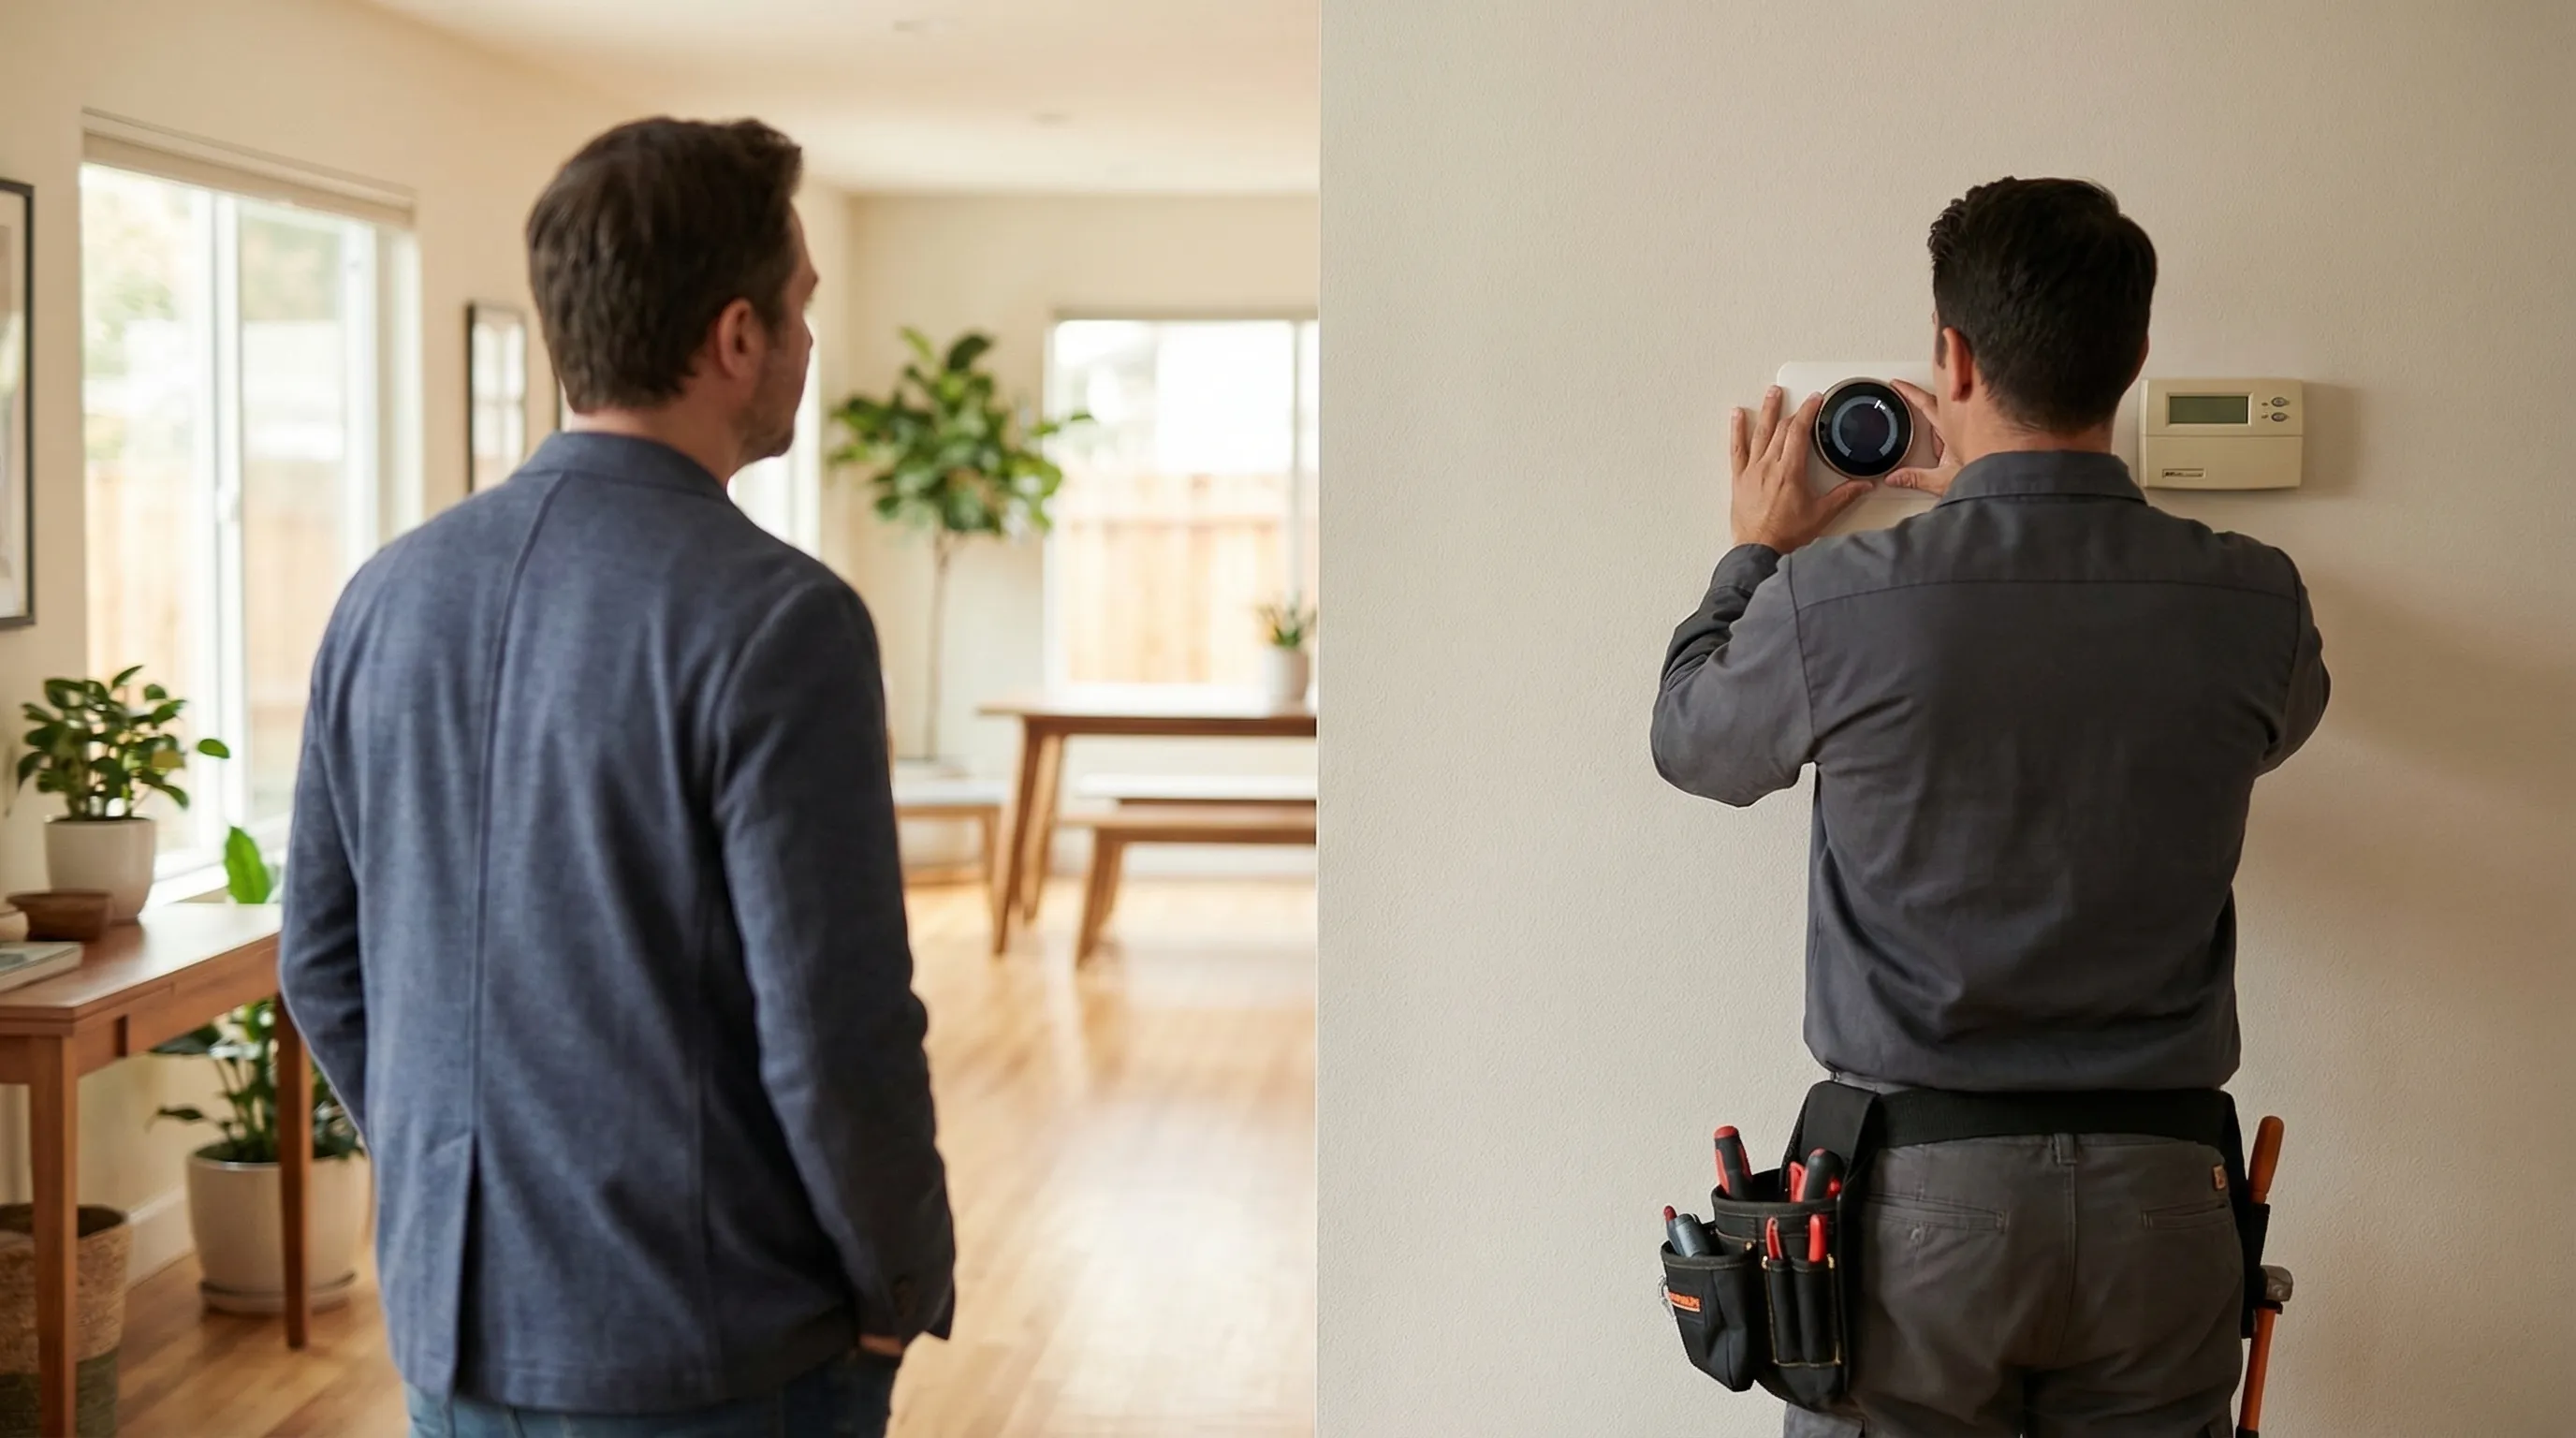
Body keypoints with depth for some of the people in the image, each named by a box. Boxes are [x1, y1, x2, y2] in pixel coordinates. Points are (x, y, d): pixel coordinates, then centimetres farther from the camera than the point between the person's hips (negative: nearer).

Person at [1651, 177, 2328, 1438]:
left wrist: (1756, 553, 25)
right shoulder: (2255, 604, -7)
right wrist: (2008, 503, 23)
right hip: (2158, 1192, 2)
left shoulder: (1833, 602, -15)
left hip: (1919, 1195, -2)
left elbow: (1690, 740, 6)